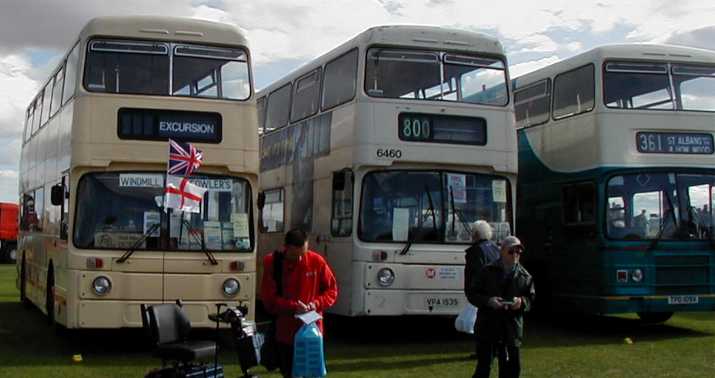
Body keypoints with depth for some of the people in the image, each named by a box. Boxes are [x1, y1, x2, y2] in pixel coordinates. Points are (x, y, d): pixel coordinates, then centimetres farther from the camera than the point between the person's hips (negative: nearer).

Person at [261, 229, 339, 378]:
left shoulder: (317, 261, -6)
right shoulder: (273, 263, -8)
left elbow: (332, 290, 4)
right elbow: (268, 299, -7)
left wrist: (317, 303, -15)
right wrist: (293, 306, -20)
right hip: (285, 332, 0)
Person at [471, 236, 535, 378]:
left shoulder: (524, 276, 8)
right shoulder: (487, 271, -1)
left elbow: (531, 298, 11)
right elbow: (475, 295, 0)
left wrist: (522, 302, -12)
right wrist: (488, 301, -20)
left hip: (512, 329, 3)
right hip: (488, 327, -3)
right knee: (484, 366, -3)